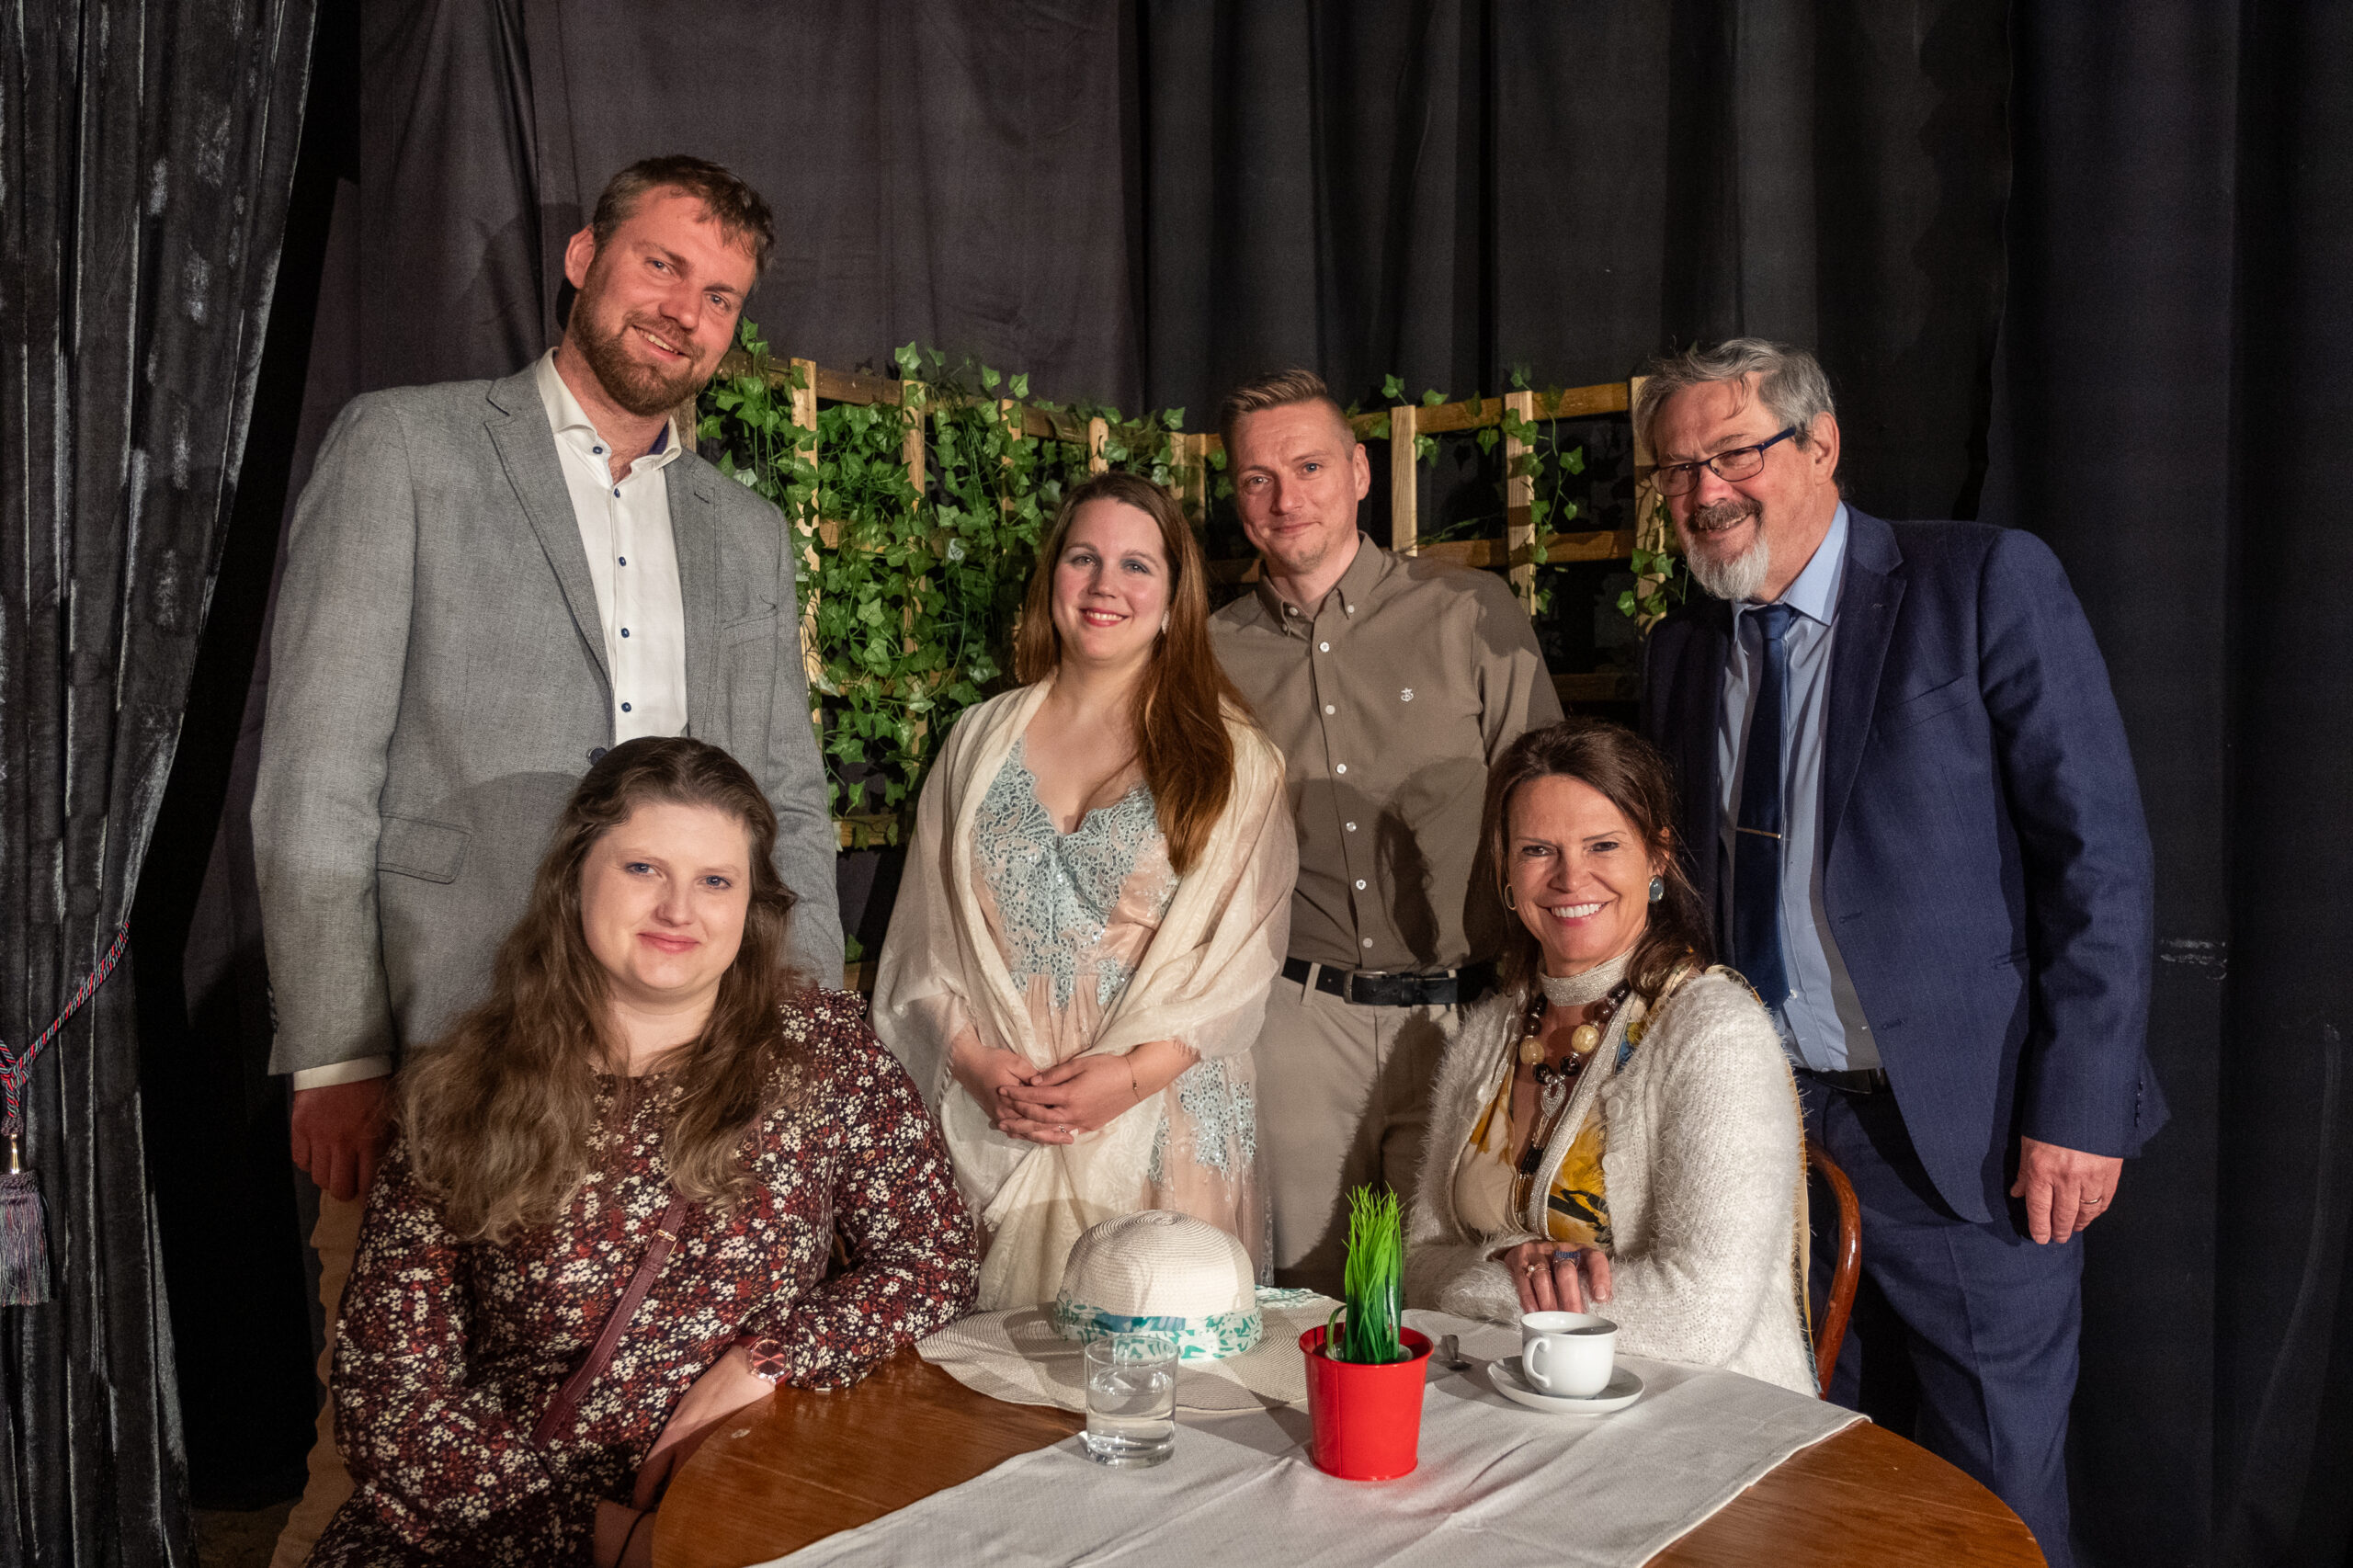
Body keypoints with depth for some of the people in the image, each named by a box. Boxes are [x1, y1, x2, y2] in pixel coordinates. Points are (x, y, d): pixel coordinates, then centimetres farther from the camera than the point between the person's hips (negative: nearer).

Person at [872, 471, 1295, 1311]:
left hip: (1162, 1125, -2)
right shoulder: (980, 738, 12)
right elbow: (924, 932, 9)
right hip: (992, 1125, 2)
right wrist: (973, 1060, -6)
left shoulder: (1231, 755, 3)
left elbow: (1242, 947, -3)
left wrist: (1133, 1073, -13)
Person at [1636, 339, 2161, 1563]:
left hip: (1963, 1136, -4)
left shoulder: (1986, 585, -7)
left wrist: (2079, 1107, -14)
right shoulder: (1681, 649, 9)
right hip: (1759, 1127, 5)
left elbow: (2099, 853, -10)